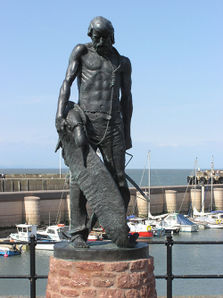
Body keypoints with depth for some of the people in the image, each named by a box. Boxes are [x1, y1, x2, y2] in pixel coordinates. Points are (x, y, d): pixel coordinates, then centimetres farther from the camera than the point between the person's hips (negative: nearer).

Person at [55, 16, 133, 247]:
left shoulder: (122, 62, 17)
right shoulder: (81, 52, 10)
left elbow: (126, 98, 18)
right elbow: (67, 82, 0)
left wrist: (127, 132, 13)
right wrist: (60, 114, -14)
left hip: (113, 124, 3)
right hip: (86, 122, -2)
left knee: (118, 179, 0)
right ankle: (78, 233, -7)